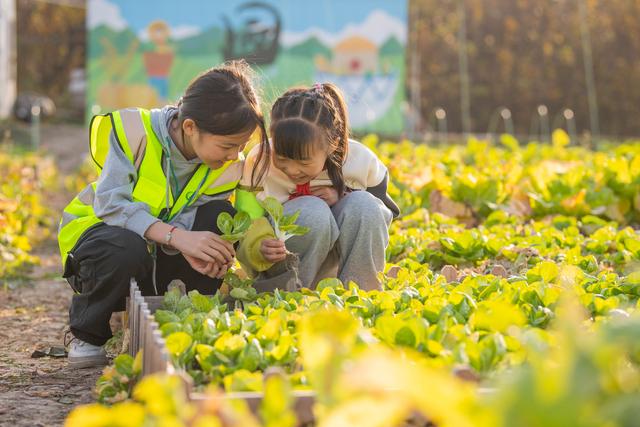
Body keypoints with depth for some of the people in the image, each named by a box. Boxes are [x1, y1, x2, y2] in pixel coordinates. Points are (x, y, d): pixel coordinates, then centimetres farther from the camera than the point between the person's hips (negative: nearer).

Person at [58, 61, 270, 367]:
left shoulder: (228, 166, -13)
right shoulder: (134, 131, -26)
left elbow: (184, 223, -19)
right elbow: (110, 204, -33)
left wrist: (197, 253, -45)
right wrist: (178, 237, -44)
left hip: (162, 253, 4)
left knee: (221, 217, -24)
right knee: (127, 249, -41)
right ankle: (86, 335, -10)